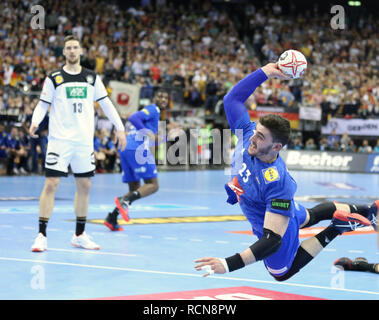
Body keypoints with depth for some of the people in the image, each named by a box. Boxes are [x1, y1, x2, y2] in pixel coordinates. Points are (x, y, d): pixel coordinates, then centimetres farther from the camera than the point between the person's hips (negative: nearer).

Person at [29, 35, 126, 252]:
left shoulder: (92, 78, 10)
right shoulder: (54, 78, 2)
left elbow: (106, 103, 14)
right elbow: (43, 104, 3)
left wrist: (120, 128, 9)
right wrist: (35, 122, -16)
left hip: (84, 140, 4)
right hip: (60, 139, -4)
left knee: (84, 186, 8)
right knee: (51, 185, -9)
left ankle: (79, 235, 19)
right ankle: (42, 236, -4)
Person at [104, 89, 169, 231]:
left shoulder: (154, 112, 29)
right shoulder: (153, 109, 1)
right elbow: (133, 118, -15)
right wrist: (148, 133, -21)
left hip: (125, 149, 9)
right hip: (137, 149, -9)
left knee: (135, 189, 12)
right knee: (153, 185, -7)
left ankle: (111, 218, -1)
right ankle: (124, 200, -25)